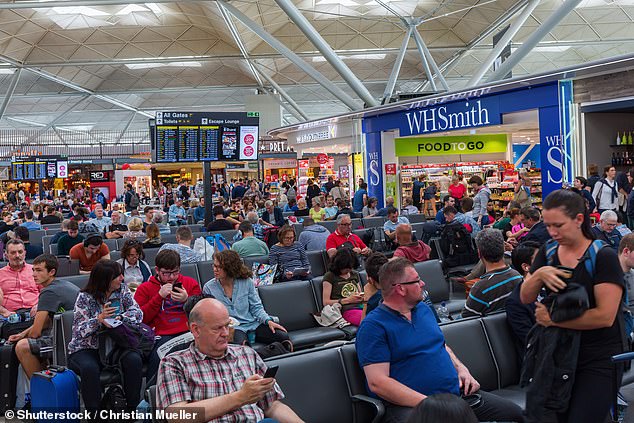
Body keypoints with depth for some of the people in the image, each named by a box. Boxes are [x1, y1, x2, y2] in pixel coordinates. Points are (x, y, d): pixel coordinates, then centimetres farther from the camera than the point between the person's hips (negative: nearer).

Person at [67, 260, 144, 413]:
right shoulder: (85, 298, -8)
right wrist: (99, 319, -30)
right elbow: (79, 331, -12)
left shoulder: (122, 290, 3)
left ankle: (132, 408, -14)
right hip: (86, 348, -2)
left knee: (134, 360, -28)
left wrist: (119, 318, -23)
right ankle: (93, 413, -18)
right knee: (90, 368, -36)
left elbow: (137, 313, -4)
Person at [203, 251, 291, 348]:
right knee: (241, 341, -40)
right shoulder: (209, 288, 2)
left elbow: (256, 307, 9)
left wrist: (268, 321, -9)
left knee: (283, 336, -20)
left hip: (252, 324, 3)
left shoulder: (246, 282, 4)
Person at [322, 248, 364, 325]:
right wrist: (348, 300, -7)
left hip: (362, 306, 6)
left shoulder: (355, 274, 25)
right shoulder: (330, 276, 7)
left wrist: (362, 297, 8)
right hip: (347, 310, -6)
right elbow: (326, 302, 2)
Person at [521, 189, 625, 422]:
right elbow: (525, 298, 3)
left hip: (598, 359, -5)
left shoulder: (603, 256, -12)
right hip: (557, 351, 5)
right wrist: (539, 274, -16)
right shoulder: (547, 253, 5)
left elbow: (605, 316, -19)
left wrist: (553, 318, -14)